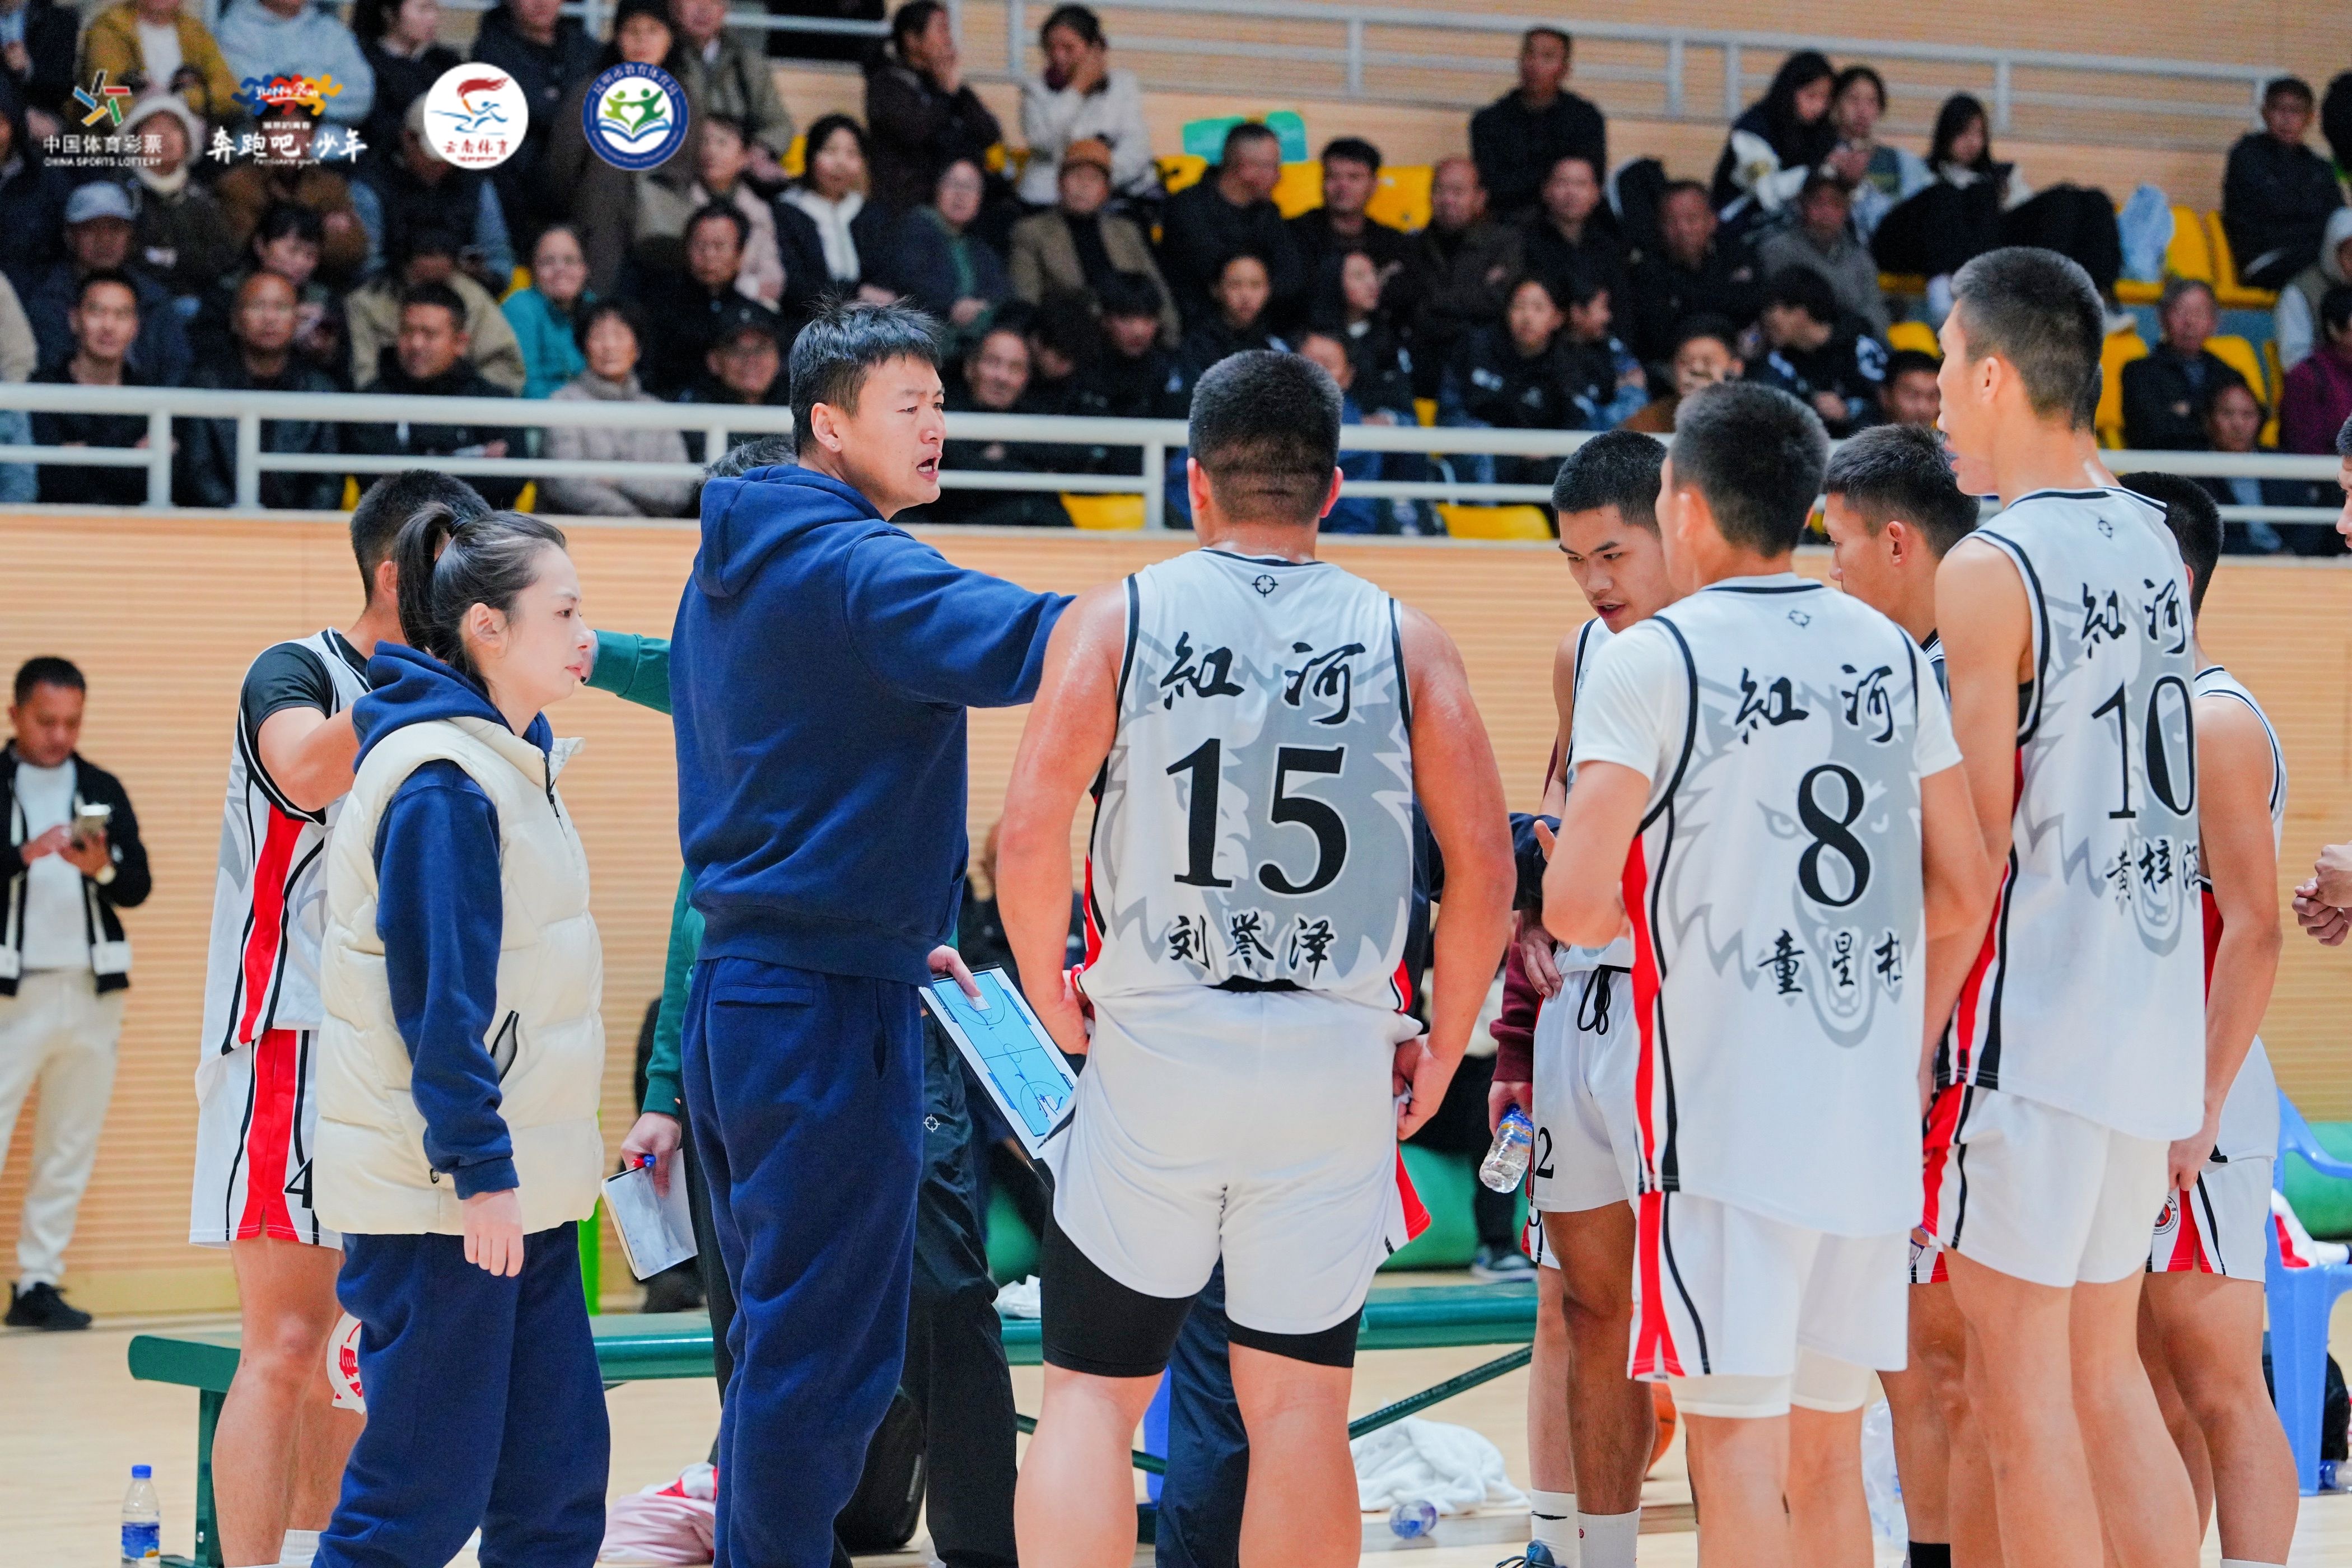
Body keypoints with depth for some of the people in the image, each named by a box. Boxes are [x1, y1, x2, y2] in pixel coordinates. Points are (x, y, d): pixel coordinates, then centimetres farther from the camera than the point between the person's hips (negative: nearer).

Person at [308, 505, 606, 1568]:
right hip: (442, 1192, -9)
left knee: (557, 1469, 7)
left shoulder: (516, 758, 14)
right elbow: (436, 995, -20)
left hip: (515, 1182, 9)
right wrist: (478, 1169, -21)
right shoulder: (440, 782, -16)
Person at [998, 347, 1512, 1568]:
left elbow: (1030, 836, -9)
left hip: (1155, 1051, -1)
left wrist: (1051, 997, 6)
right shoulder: (1405, 641, 4)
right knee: (1298, 1404, 9)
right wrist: (1442, 1047, 11)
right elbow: (1485, 865, -1)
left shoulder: (1117, 619, 0)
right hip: (1336, 1058, 1)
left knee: (1091, 1397, 7)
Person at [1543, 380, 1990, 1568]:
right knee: (1826, 1446, 13)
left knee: (1736, 1441, -4)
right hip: (1872, 1115, 6)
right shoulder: (1891, 654, 10)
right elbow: (1963, 892, 12)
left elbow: (1576, 907, -14)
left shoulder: (1650, 660, -7)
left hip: (1727, 1112, -6)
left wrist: (1616, 906, 9)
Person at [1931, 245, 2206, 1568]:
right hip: (2151, 1010, 8)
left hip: (2035, 1013, -8)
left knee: (2020, 1381, -3)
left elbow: (1977, 844, -14)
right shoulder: (2153, 543, 11)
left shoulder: (1990, 569, -13)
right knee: (2106, 1376, 14)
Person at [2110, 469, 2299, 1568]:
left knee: (2218, 1382, -8)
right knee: (2156, 1387, 11)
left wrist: (2202, 1107, -23)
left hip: (2193, 1100, -9)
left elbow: (2254, 929, -18)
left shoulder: (2215, 723, -11)